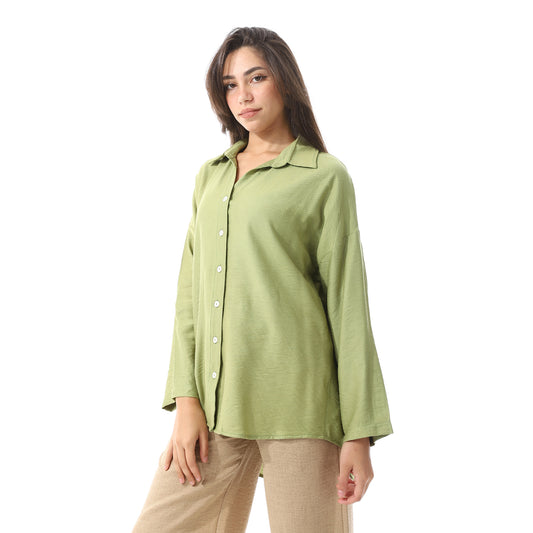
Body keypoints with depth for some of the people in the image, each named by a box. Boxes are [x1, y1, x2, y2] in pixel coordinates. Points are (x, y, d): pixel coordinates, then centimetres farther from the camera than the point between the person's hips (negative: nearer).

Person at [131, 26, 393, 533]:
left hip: (297, 404, -4)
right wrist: (186, 399, 1)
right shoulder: (210, 176, 18)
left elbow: (347, 302, -2)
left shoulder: (325, 177, 3)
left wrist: (359, 433, -6)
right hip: (215, 403, 5)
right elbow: (190, 292, 13)